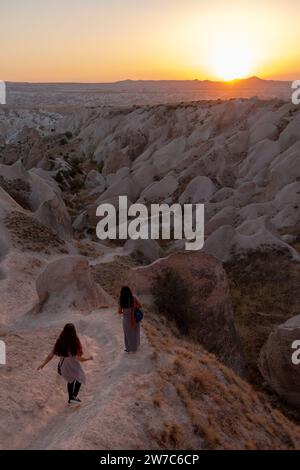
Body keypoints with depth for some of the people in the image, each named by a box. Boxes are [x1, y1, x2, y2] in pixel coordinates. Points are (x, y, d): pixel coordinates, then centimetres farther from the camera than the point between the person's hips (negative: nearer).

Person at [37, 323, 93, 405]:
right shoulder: (75, 344, -29)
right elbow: (80, 359, -24)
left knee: (71, 380, 33)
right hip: (74, 368, -4)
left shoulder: (59, 343, -16)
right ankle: (74, 397, 29)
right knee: (80, 378, 31)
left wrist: (43, 365, 4)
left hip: (64, 368, 4)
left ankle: (70, 399, 47)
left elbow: (50, 355, -10)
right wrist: (89, 358, -5)